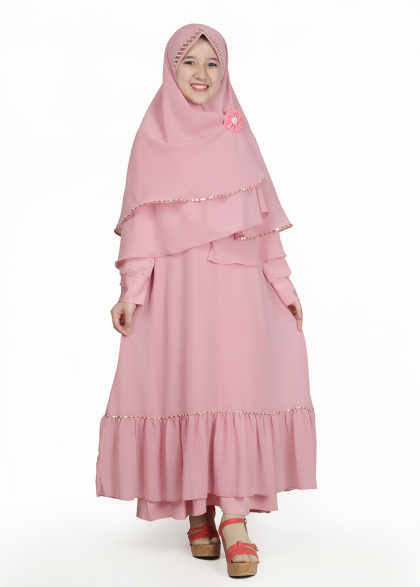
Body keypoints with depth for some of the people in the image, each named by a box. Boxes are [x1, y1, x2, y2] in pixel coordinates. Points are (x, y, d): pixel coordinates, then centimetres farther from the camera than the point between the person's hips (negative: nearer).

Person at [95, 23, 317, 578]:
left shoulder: (236, 132, 12)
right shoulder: (153, 137, 7)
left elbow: (263, 215, 11)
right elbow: (141, 220, 1)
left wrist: (283, 284, 6)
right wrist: (131, 290, -9)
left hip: (236, 280, 1)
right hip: (175, 281, -1)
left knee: (237, 385, -7)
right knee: (184, 388, -2)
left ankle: (236, 518, -4)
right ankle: (198, 509, 12)